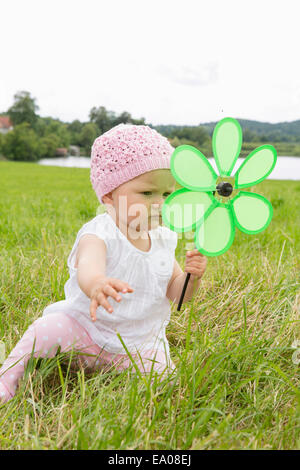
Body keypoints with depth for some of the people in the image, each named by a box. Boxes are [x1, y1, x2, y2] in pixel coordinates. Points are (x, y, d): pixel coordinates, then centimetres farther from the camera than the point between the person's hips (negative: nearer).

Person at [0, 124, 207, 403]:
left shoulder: (164, 239, -2)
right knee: (48, 329, -27)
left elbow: (176, 293, 5)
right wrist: (95, 285, -68)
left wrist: (192, 277, -17)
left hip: (138, 343, 5)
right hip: (84, 329, -4)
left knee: (161, 372, -15)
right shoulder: (99, 235, -20)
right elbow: (88, 266, -44)